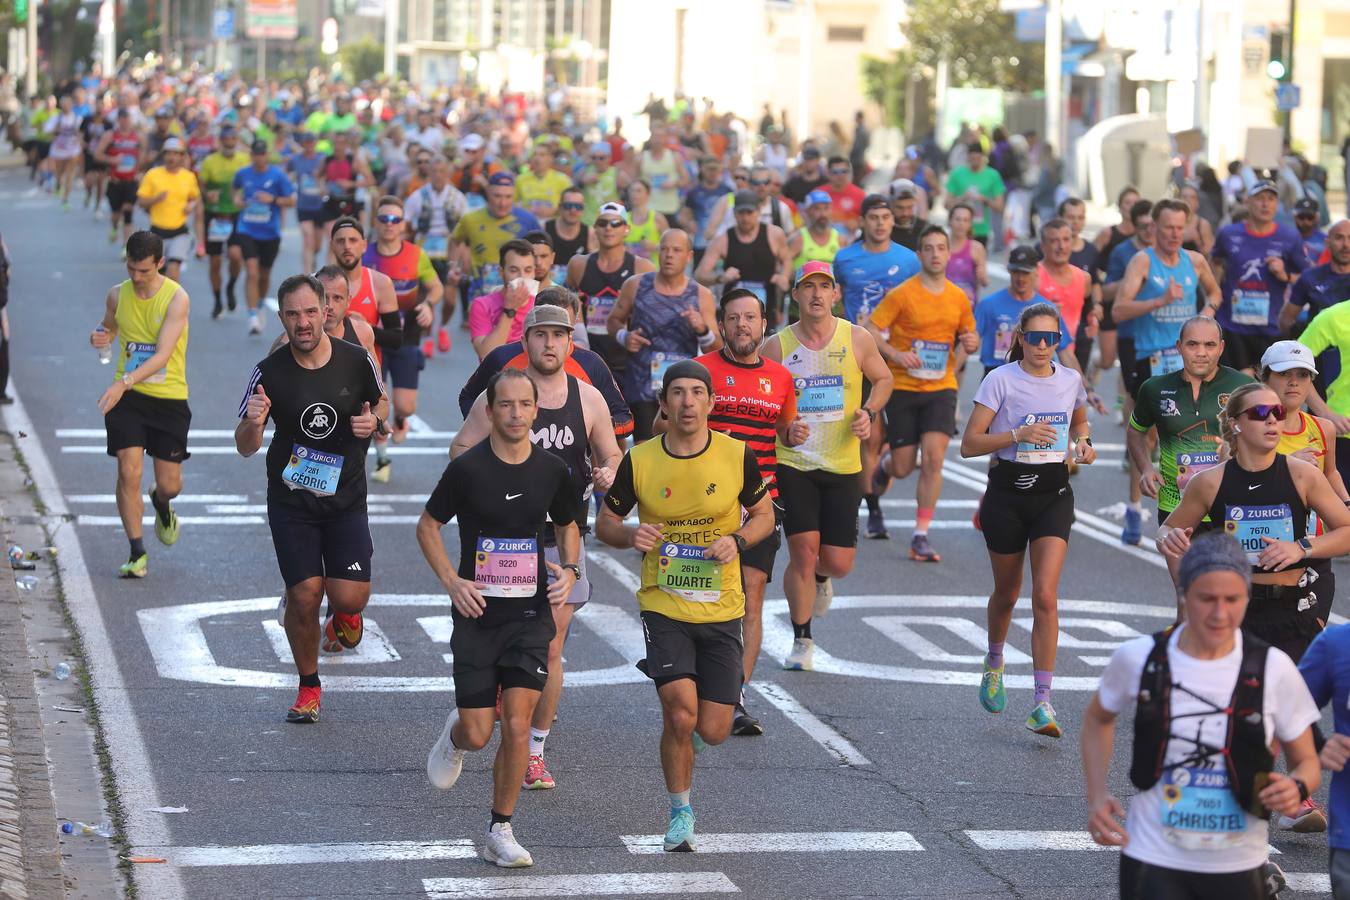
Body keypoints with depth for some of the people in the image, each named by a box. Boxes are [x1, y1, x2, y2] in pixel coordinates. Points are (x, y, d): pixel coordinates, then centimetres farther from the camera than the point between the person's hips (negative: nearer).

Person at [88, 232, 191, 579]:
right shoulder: (118, 295, 0)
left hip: (170, 397, -2)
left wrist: (125, 381, -35)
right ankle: (137, 553, -1)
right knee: (128, 472, -12)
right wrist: (99, 337, -6)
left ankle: (161, 505, 43)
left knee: (170, 484, 4)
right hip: (127, 396, 2)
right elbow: (108, 327, 21)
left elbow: (163, 354, -22)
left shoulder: (176, 298, -14)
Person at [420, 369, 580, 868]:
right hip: (477, 614, -1)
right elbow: (427, 527, 3)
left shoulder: (551, 470, 0)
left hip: (530, 613, 1)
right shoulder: (467, 468, -8)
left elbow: (568, 526, 18)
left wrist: (570, 570, -1)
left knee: (517, 727, -9)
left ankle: (500, 832, 6)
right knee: (478, 734, -1)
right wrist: (452, 581, -9)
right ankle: (455, 735, 37)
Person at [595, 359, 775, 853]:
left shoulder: (737, 455, -4)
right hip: (663, 607, -1)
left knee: (712, 732, -1)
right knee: (681, 714, -18)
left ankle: (672, 712, 37)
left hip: (721, 609, 1)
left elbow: (764, 515, 9)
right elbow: (605, 521, 8)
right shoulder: (639, 461, -4)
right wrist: (630, 535, -15)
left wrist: (737, 541, -12)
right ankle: (681, 813, 7)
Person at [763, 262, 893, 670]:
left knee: (838, 562, 0)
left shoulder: (857, 339, -1)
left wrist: (869, 412, -2)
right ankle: (802, 640, 7)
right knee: (803, 550, -12)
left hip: (842, 466, 1)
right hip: (792, 463, -1)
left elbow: (883, 379, 16)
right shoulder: (776, 346, -3)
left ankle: (819, 577, 40)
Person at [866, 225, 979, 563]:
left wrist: (972, 342, -5)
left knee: (933, 458, -14)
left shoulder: (959, 298, 5)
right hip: (902, 387, -2)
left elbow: (968, 336, 19)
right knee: (904, 466, 2)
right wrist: (896, 355, -22)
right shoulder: (902, 294, -8)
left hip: (941, 387, 2)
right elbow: (870, 330, -8)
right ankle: (884, 467, 43)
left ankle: (921, 536, -6)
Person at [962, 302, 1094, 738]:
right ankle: (994, 664, 47)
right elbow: (969, 443, -10)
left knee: (1046, 596, -13)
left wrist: (1083, 443, 3)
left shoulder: (1071, 381, 4)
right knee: (1007, 592, 14)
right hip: (1007, 493, -1)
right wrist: (1019, 434, -22)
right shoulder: (1001, 380, -7)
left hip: (1054, 494, 1)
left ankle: (1042, 702, -14)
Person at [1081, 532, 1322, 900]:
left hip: (1239, 866, 1)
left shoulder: (1273, 669, -7)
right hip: (1154, 860, -1)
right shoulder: (1139, 658, -6)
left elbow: (1308, 763, 4)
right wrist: (1096, 796, 1)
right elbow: (1097, 717, 15)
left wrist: (1296, 788, -20)